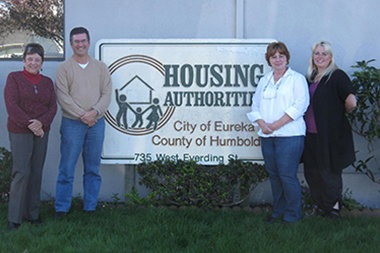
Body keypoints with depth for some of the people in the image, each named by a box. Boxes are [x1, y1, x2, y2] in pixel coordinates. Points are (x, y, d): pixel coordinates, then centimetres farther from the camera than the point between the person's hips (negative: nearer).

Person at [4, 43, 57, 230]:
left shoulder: (47, 82, 11)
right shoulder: (14, 78, -1)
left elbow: (53, 107, 4)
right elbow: (11, 106, -9)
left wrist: (41, 123, -15)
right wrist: (29, 125, -15)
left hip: (41, 132, 4)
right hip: (19, 132, -4)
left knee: (36, 172, 6)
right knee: (22, 172, -10)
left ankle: (32, 214, 16)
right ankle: (14, 217, -2)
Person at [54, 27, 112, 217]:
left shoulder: (100, 67, 11)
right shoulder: (64, 68, 2)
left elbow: (107, 94, 3)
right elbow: (63, 96, -6)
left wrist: (94, 112, -13)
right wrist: (82, 115, -14)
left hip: (96, 123, 3)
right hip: (72, 123, -3)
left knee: (93, 169, 8)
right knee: (67, 169, -2)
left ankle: (90, 208, 16)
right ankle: (61, 209, 5)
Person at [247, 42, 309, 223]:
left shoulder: (297, 79, 3)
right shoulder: (264, 81, 19)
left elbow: (300, 105, -8)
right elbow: (255, 104, 16)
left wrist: (276, 125, -13)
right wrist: (262, 124, -4)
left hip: (289, 135, -5)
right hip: (267, 136, 5)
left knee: (287, 175, -8)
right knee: (273, 175, 8)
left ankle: (292, 215, 3)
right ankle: (278, 212, 19)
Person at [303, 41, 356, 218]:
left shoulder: (337, 76, -9)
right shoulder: (310, 78, 13)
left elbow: (351, 102, -16)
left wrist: (340, 113, 0)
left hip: (330, 135, -7)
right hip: (311, 134, 7)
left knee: (329, 172, 2)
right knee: (311, 172, 10)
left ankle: (334, 206, 17)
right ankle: (322, 205, 25)